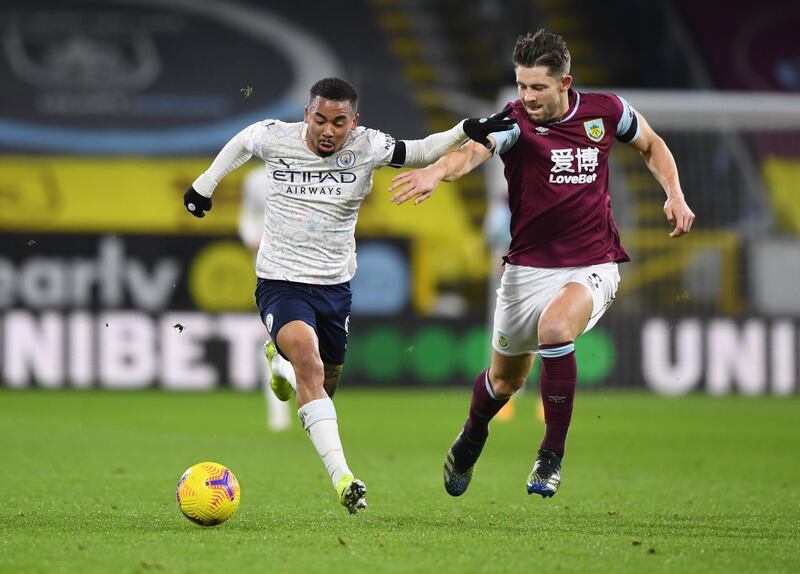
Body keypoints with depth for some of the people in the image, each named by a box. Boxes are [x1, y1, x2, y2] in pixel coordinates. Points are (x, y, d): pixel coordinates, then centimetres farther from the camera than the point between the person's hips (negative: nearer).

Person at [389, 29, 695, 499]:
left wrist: (674, 194, 0)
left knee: (555, 328, -32)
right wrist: (438, 171, -58)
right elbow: (474, 151, -36)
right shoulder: (513, 122, -14)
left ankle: (552, 457, -18)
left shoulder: (605, 111, -5)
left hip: (593, 266, -1)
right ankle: (473, 435, 51)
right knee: (504, 380, 14)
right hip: (529, 267, 1)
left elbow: (651, 145, 16)